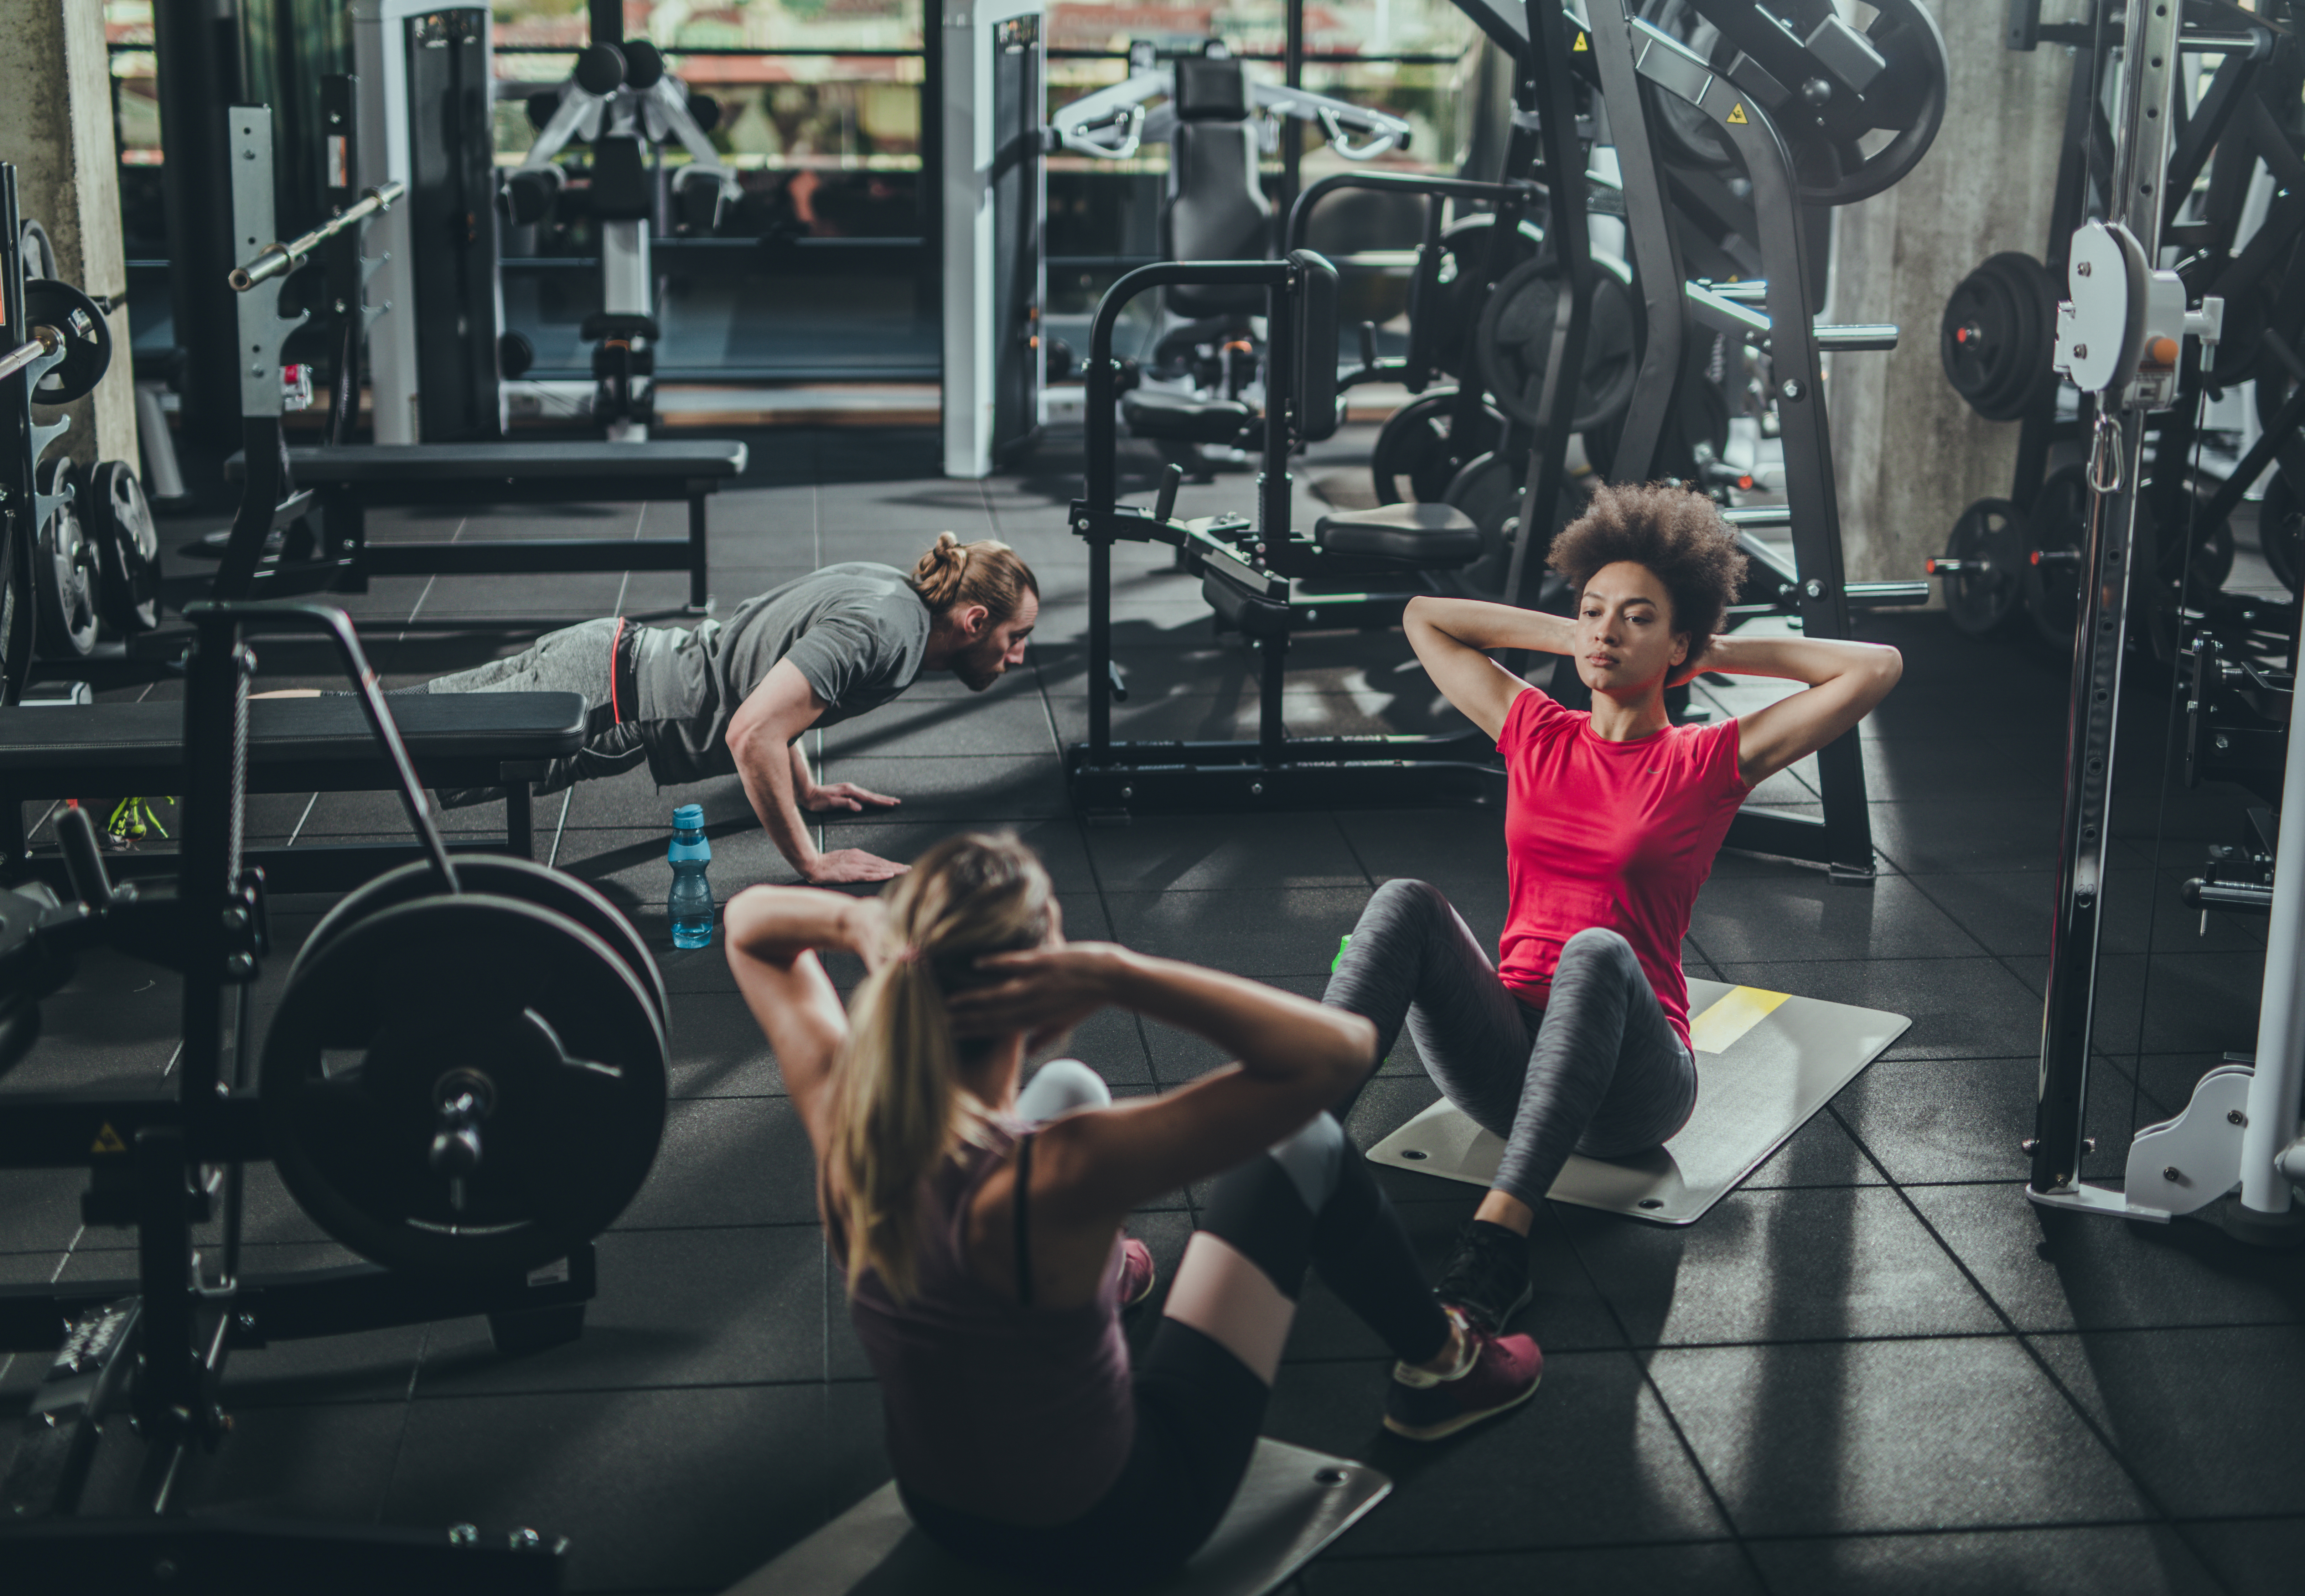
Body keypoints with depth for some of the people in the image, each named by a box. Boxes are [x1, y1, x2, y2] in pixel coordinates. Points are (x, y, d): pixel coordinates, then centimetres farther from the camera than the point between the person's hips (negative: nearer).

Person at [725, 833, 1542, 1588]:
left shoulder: (842, 1120, -23)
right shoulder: (1053, 1177, -40)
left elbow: (749, 917, -4)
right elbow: (1339, 1051, -40)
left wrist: (859, 920, -25)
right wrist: (1115, 974, -42)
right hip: (1106, 1536, -5)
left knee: (1068, 1086, 22)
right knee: (1308, 1149, 8)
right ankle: (1440, 1369, 36)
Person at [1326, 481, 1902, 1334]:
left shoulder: (1709, 762, 6)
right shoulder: (1536, 735, 15)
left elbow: (1876, 668, 0)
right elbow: (1424, 617, 27)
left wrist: (1723, 653, 9)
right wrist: (1563, 636, 21)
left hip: (1627, 1088, -3)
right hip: (1505, 1060, 3)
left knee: (1598, 953, -38)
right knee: (1405, 903, -25)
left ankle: (1496, 1245, -51)